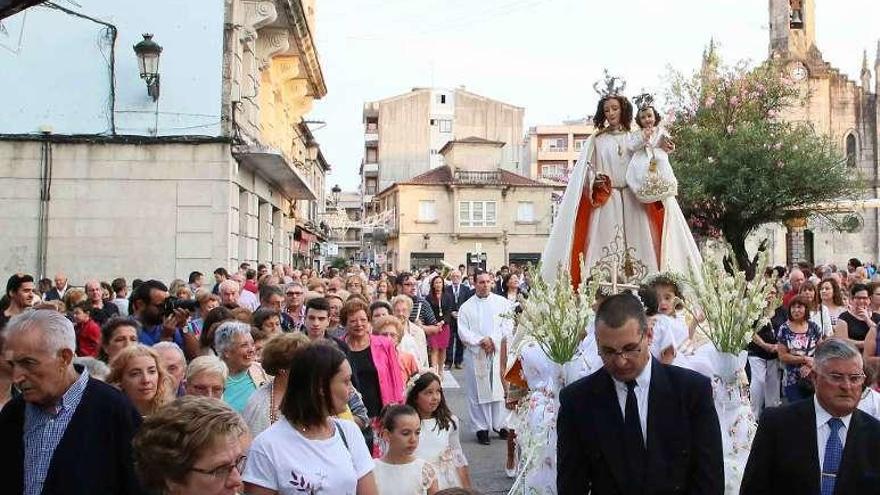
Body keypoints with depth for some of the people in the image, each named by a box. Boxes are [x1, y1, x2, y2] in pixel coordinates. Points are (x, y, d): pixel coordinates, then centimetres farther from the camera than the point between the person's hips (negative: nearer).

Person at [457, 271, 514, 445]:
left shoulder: (502, 303, 6)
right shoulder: (467, 307, 5)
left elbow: (507, 326, 1)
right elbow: (463, 331, -1)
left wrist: (493, 341, -11)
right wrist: (481, 341, -14)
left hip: (498, 353, 0)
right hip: (475, 354, 0)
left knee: (499, 389, 1)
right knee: (478, 392, 1)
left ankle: (499, 424, 12)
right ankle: (481, 427, 7)